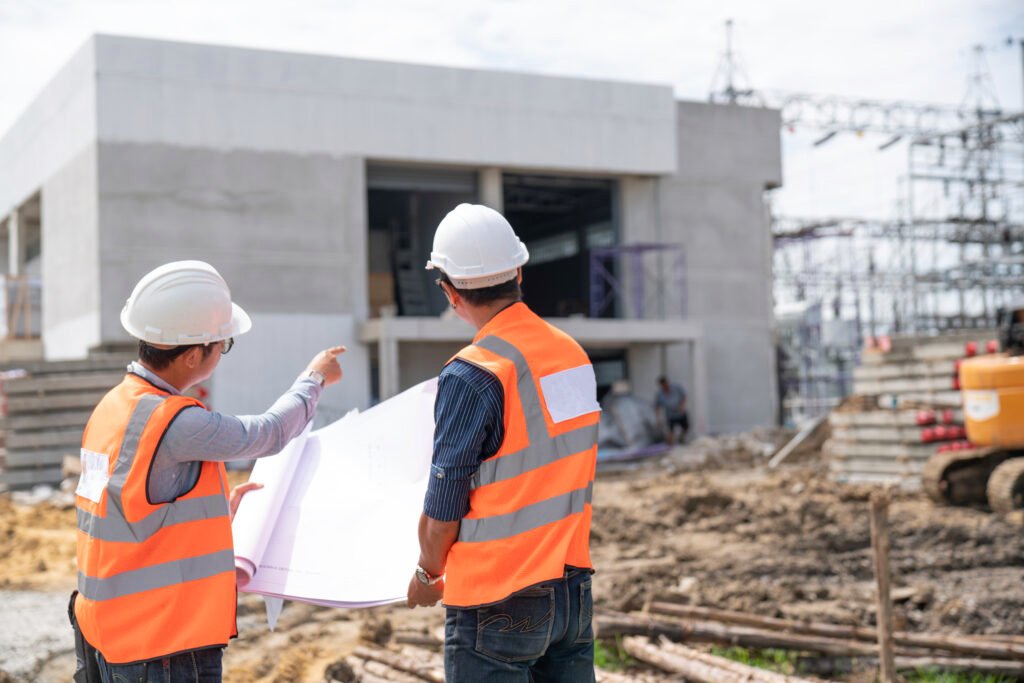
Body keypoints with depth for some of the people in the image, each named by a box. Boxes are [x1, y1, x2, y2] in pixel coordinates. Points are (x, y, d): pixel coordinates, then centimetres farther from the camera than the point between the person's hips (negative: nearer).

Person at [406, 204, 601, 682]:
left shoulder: (471, 377, -17)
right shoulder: (574, 354, 3)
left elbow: (443, 509, -11)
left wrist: (427, 575, 7)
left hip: (499, 605, -6)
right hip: (573, 589, 6)